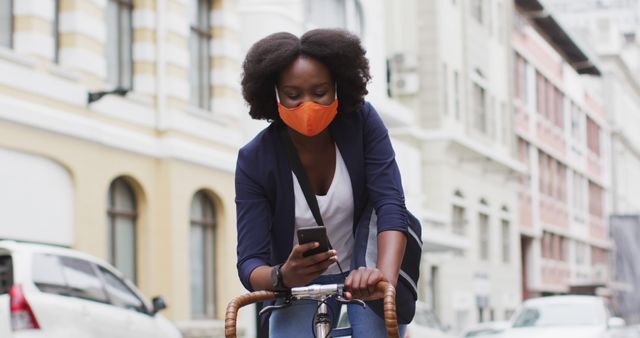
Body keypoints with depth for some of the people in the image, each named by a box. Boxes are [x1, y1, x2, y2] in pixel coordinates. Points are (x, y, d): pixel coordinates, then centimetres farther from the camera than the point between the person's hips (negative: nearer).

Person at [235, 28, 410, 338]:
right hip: (299, 290, 0)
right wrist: (282, 276, -45)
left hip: (360, 276, 1)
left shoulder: (362, 122, -16)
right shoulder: (255, 160, -18)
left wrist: (385, 276, -45)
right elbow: (250, 263, -21)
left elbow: (390, 205, -26)